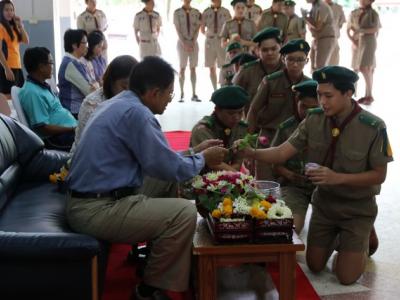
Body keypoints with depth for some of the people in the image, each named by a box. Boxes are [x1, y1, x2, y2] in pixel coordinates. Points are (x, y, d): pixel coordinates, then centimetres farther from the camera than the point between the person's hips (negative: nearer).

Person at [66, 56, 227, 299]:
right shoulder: (136, 112, -19)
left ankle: (156, 256, 26)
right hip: (97, 209, -11)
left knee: (169, 184, 19)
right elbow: (168, 166, -15)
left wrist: (195, 152, 19)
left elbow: (156, 156, 20)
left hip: (92, 198, 11)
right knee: (185, 212, -16)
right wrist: (203, 159, 2)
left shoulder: (120, 104, 12)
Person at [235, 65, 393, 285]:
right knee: (314, 266, 11)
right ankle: (337, 239, 41)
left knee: (346, 277, -3)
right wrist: (252, 153, -33)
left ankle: (363, 240, 26)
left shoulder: (373, 127, -24)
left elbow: (379, 175, -18)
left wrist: (337, 177, -31)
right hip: (324, 202, 4)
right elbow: (281, 153, -14)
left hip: (357, 209, -4)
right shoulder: (314, 120, -12)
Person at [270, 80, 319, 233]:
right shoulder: (286, 128, 0)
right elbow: (275, 161, 3)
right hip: (294, 185, -1)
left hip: (321, 185, 1)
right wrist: (288, 174, -15)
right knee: (293, 226, -22)